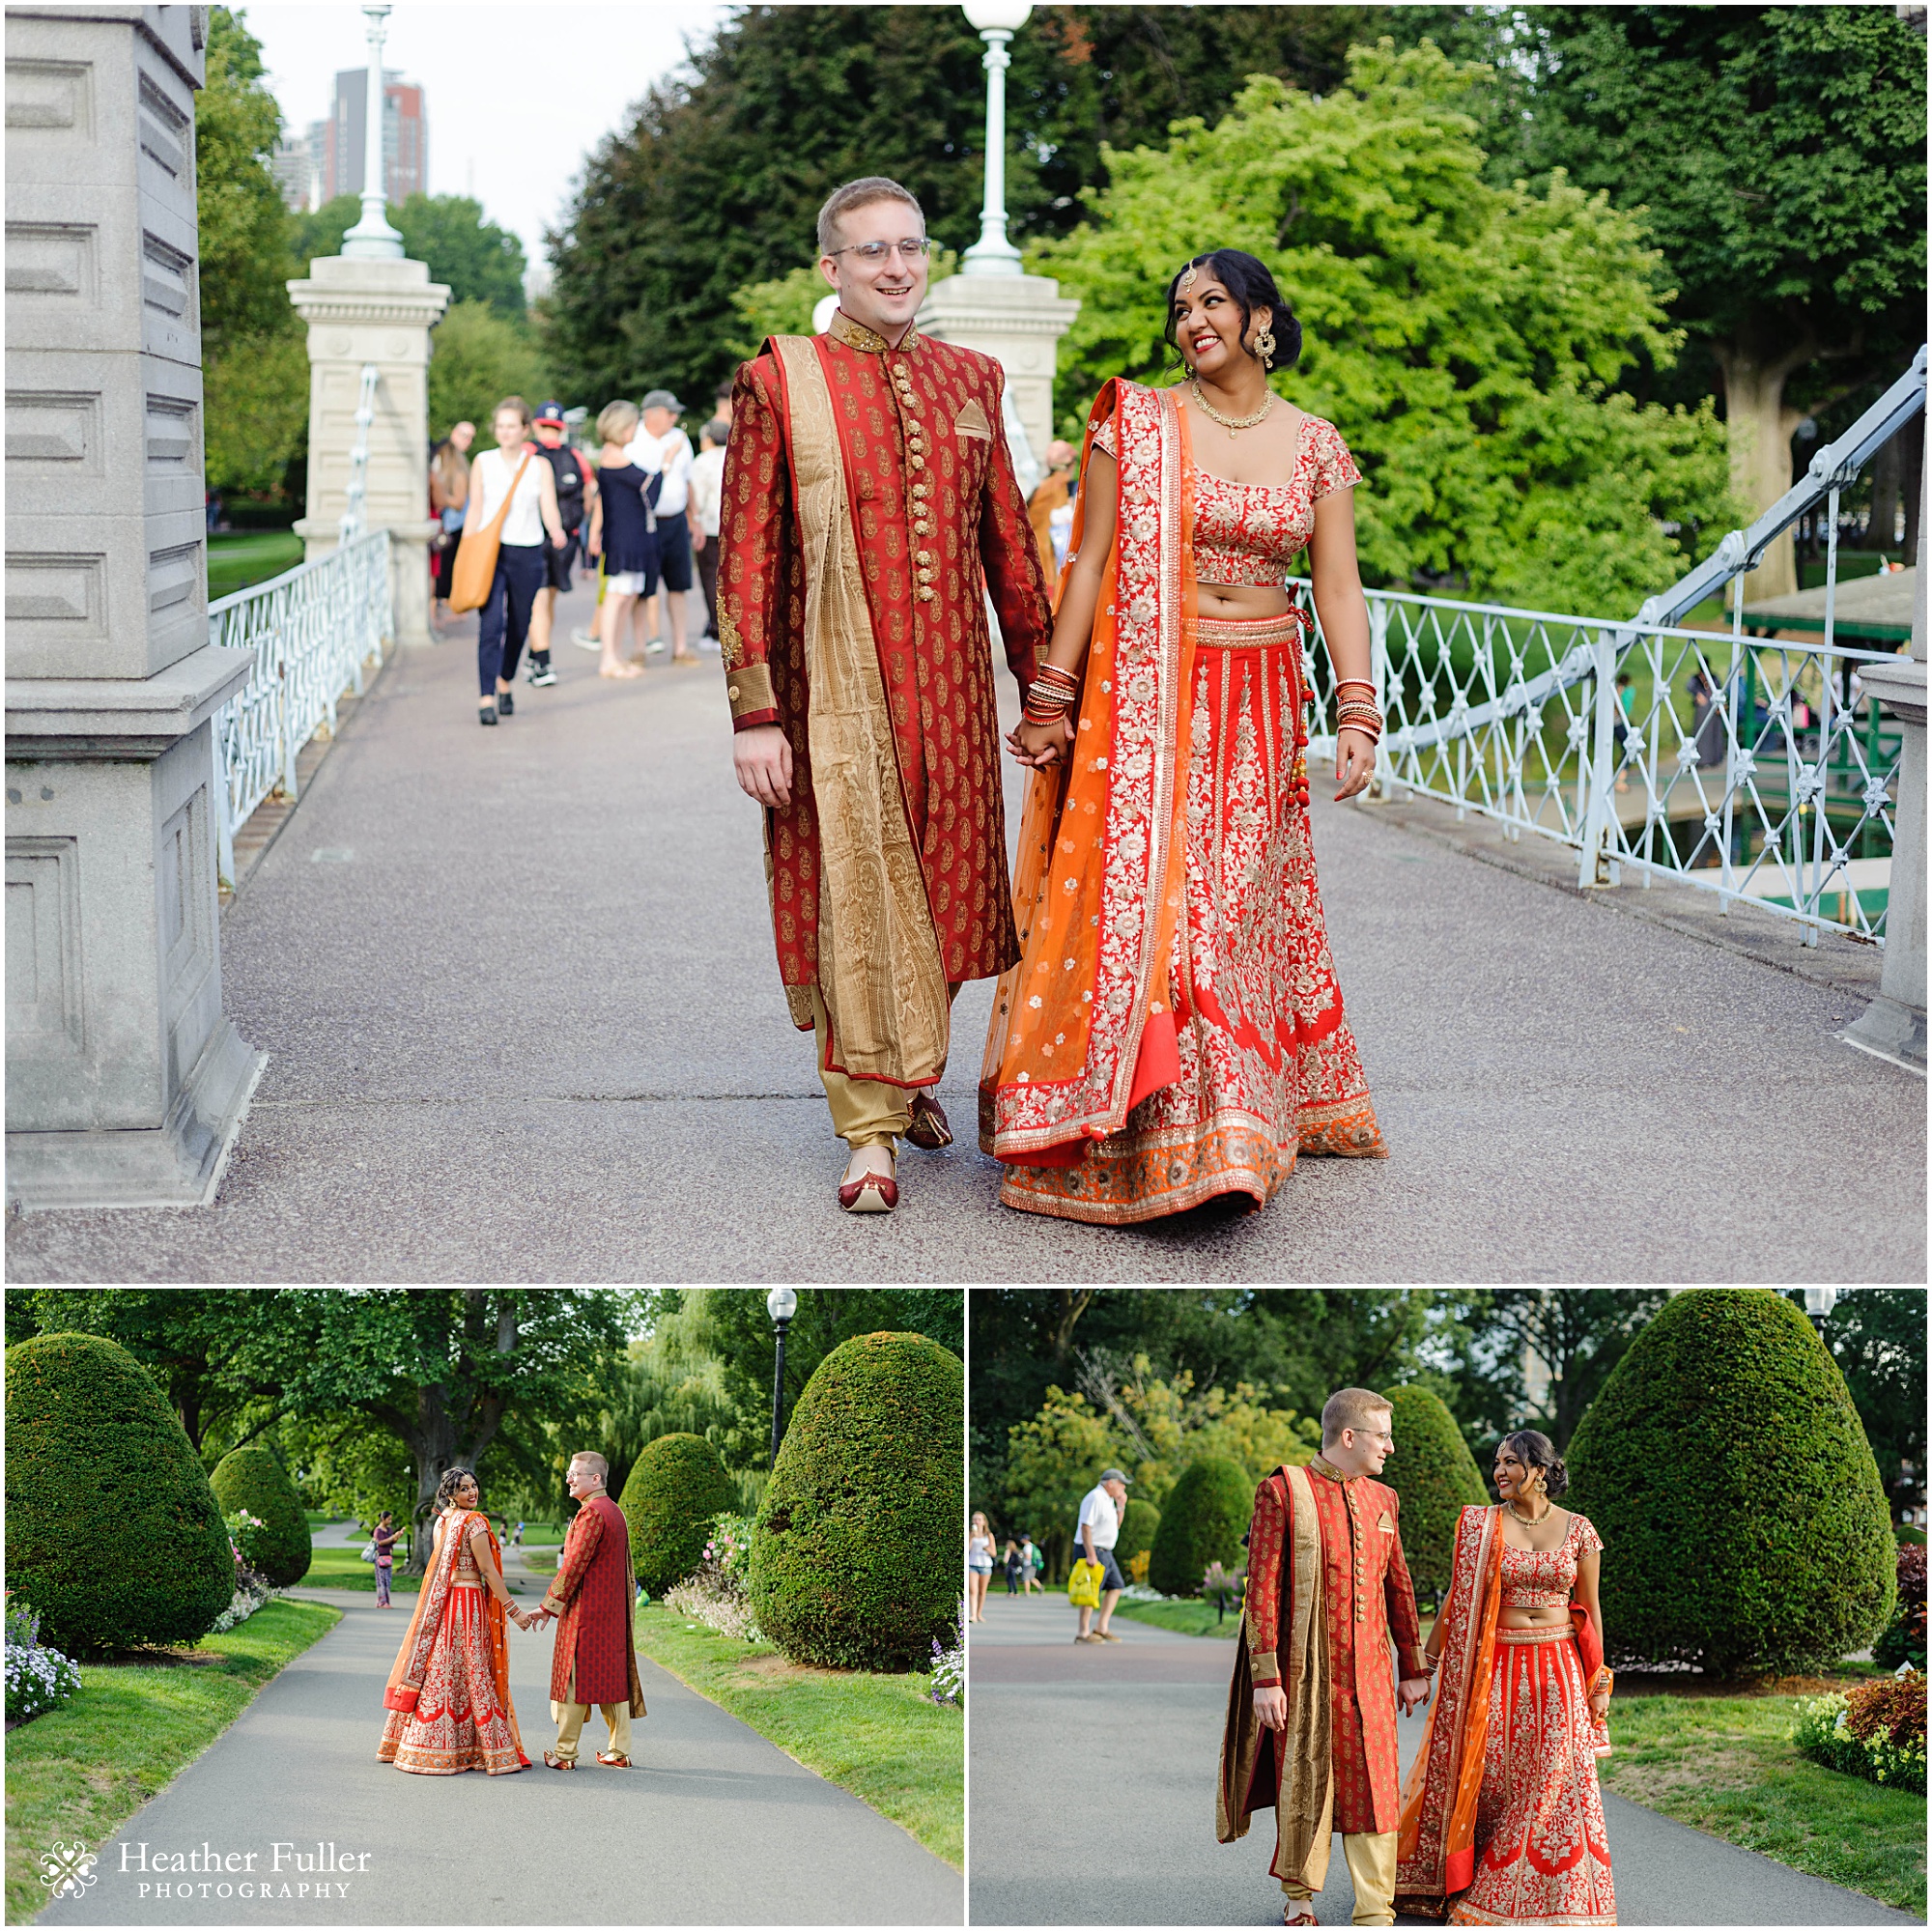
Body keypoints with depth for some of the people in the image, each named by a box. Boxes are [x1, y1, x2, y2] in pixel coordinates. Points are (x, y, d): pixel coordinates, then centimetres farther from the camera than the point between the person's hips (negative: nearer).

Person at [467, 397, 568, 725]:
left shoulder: (539, 466, 5)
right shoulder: (483, 463, 5)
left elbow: (549, 508, -4)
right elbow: (475, 510, 8)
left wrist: (556, 531, -26)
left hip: (528, 553, 2)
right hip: (490, 550, -2)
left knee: (519, 624, 11)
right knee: (491, 622, -16)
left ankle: (505, 681, 36)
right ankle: (486, 698, -18)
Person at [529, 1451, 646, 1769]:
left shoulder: (591, 1513, -16)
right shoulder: (614, 1511, 13)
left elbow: (574, 1565, -18)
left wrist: (549, 1605, -12)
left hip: (585, 1610, -9)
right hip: (612, 1612, 9)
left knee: (575, 1678, -3)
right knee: (612, 1676, 10)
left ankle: (564, 1753, 2)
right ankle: (620, 1751, 11)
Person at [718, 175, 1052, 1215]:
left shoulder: (968, 379, 9)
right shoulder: (779, 382, -4)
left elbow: (1009, 543, 13)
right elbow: (746, 558, -5)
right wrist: (754, 713, -10)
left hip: (950, 682, 4)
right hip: (838, 688, -4)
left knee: (944, 883, 10)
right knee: (854, 893, -3)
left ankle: (915, 1072, 32)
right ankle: (869, 1130, 4)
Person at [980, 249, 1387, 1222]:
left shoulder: (1315, 445, 6)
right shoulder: (1136, 425, -1)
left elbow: (1338, 589, 3)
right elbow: (1090, 566, -2)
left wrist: (1356, 713, -8)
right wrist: (1051, 699, -5)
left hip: (1262, 702, 3)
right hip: (1148, 693, -2)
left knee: (1241, 903, 6)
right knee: (1146, 892, -8)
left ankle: (1241, 1121, 18)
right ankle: (1158, 1136, -2)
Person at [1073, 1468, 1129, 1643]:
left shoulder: (1108, 1499, 17)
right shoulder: (1095, 1498, -15)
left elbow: (1115, 1526, 26)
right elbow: (1085, 1526, -22)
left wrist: (1120, 1507, 11)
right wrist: (1090, 1554, -27)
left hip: (1105, 1553, 10)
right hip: (1093, 1550, -10)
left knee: (1116, 1586, 10)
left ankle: (1101, 1627, 12)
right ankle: (1083, 1633, -8)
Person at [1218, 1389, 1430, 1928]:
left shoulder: (1382, 1500, 11)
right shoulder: (1283, 1493, -7)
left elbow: (1398, 1587, 17)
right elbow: (1261, 1589, -9)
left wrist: (1413, 1668, 16)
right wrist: (1265, 1677, -13)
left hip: (1368, 1673, 4)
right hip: (1306, 1671, -4)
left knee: (1373, 1788, 0)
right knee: (1305, 1784, 6)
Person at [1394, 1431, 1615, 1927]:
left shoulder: (1578, 1529, 3)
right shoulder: (1480, 1525, 0)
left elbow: (1589, 1608, 7)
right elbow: (1457, 1601, 5)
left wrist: (1598, 1681, 6)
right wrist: (1426, 1662, 4)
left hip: (1560, 1671, 1)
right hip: (1497, 1670, -1)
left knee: (1557, 1787, 0)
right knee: (1488, 1780, 1)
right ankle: (1457, 1886, 15)